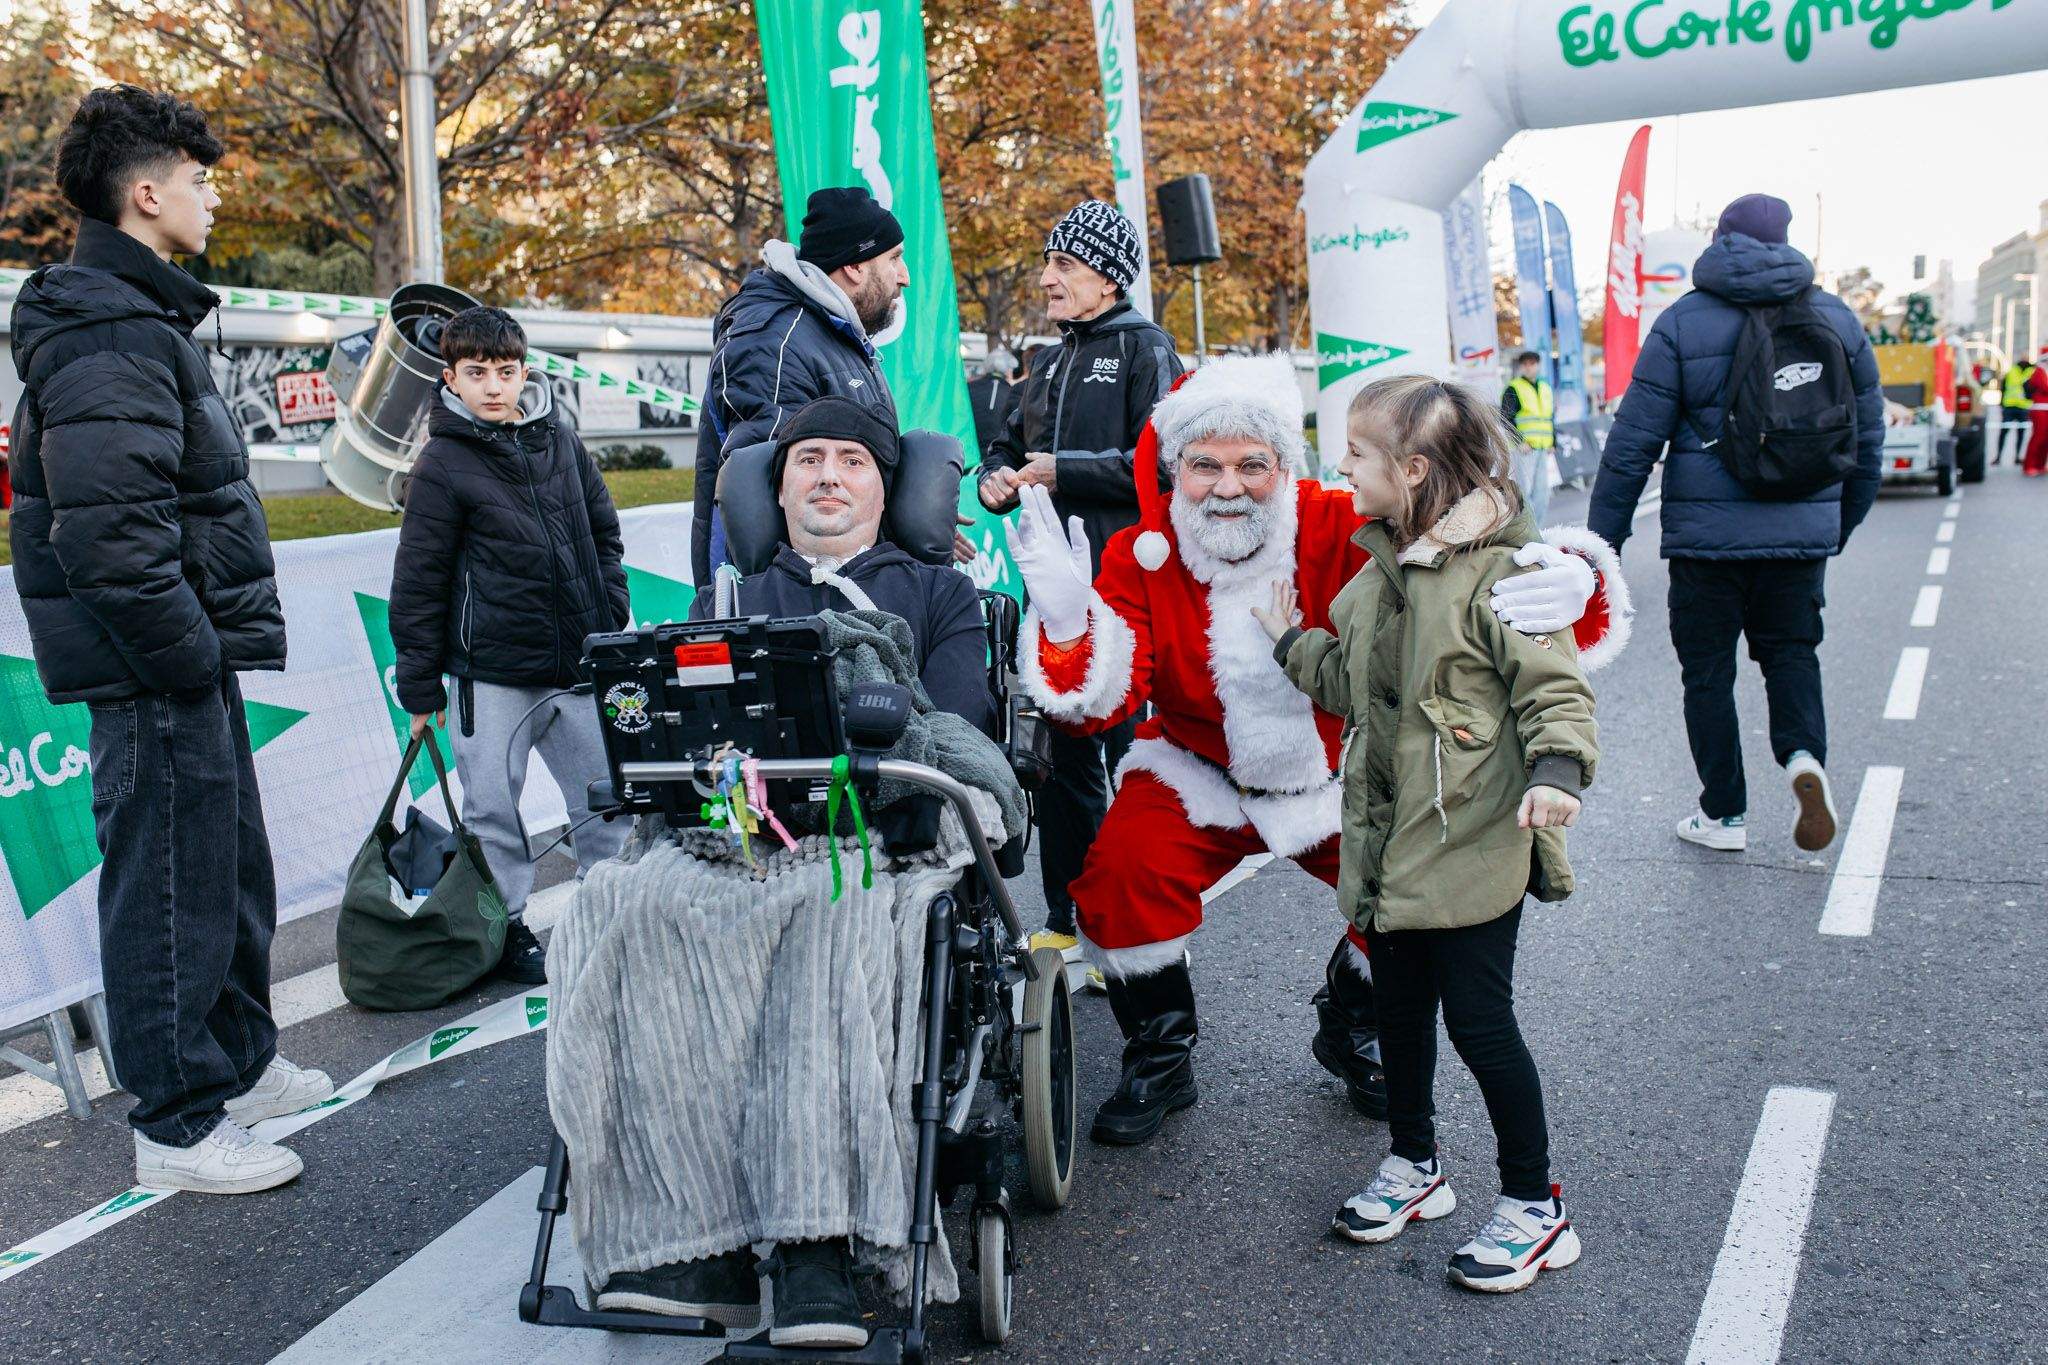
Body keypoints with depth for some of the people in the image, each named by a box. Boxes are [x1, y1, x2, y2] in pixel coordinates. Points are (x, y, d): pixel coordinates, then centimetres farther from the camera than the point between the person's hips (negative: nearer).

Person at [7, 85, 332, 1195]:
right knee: (173, 887, -1)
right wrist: (193, 656, -20)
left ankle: (239, 1063, 37)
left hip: (184, 662, 11)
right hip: (156, 678, -11)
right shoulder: (110, 335, -17)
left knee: (233, 872, 21)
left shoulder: (131, 316, 17)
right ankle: (177, 1126, 13)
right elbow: (110, 532, -27)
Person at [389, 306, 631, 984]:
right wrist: (420, 687, -4)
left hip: (579, 665, 4)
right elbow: (418, 584, -5)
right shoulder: (443, 464, -7)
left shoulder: (559, 438, 6)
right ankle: (507, 929, 21)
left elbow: (603, 530, 18)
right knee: (493, 808, 5)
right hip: (493, 673, -4)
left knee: (605, 798, 11)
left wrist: (610, 619, 11)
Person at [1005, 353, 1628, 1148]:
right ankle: (1159, 1060, 8)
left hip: (1341, 780, 1)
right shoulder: (1139, 558, -14)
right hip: (1200, 779, 0)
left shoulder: (1346, 532, -19)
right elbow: (1098, 703, -21)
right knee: (1120, 876, -22)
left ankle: (1357, 1029, 23)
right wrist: (1066, 621, -42)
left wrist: (1569, 583, -47)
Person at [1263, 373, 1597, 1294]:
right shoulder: (1384, 565, 11)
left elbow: (1553, 684, -15)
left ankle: (1535, 1205, 17)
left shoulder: (1498, 571, -15)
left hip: (1472, 839, -8)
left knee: (1478, 1019, 0)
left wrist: (1556, 770, -30)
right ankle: (1413, 1166, 37)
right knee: (1399, 1008, 17)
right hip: (1390, 831, 8)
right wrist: (1291, 643, 24)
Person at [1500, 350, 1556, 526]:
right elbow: (1506, 418, -9)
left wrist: (1553, 442, 16)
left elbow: (1552, 418, 26)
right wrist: (1519, 441, -16)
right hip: (1524, 447, -6)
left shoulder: (1546, 388, 19)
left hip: (1543, 449, 6)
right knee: (1525, 489, -10)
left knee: (1542, 491, 6)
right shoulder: (1514, 389, -1)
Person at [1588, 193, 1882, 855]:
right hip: (1803, 529, 3)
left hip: (1708, 532, -3)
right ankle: (1806, 755, -7)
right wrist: (1842, 523, 26)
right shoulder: (1837, 318, 7)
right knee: (1791, 650, 19)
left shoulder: (1682, 322, -4)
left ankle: (1724, 814, 14)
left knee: (1708, 669, 8)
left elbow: (1633, 441, -8)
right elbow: (1868, 436, 13)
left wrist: (1603, 540, -3)